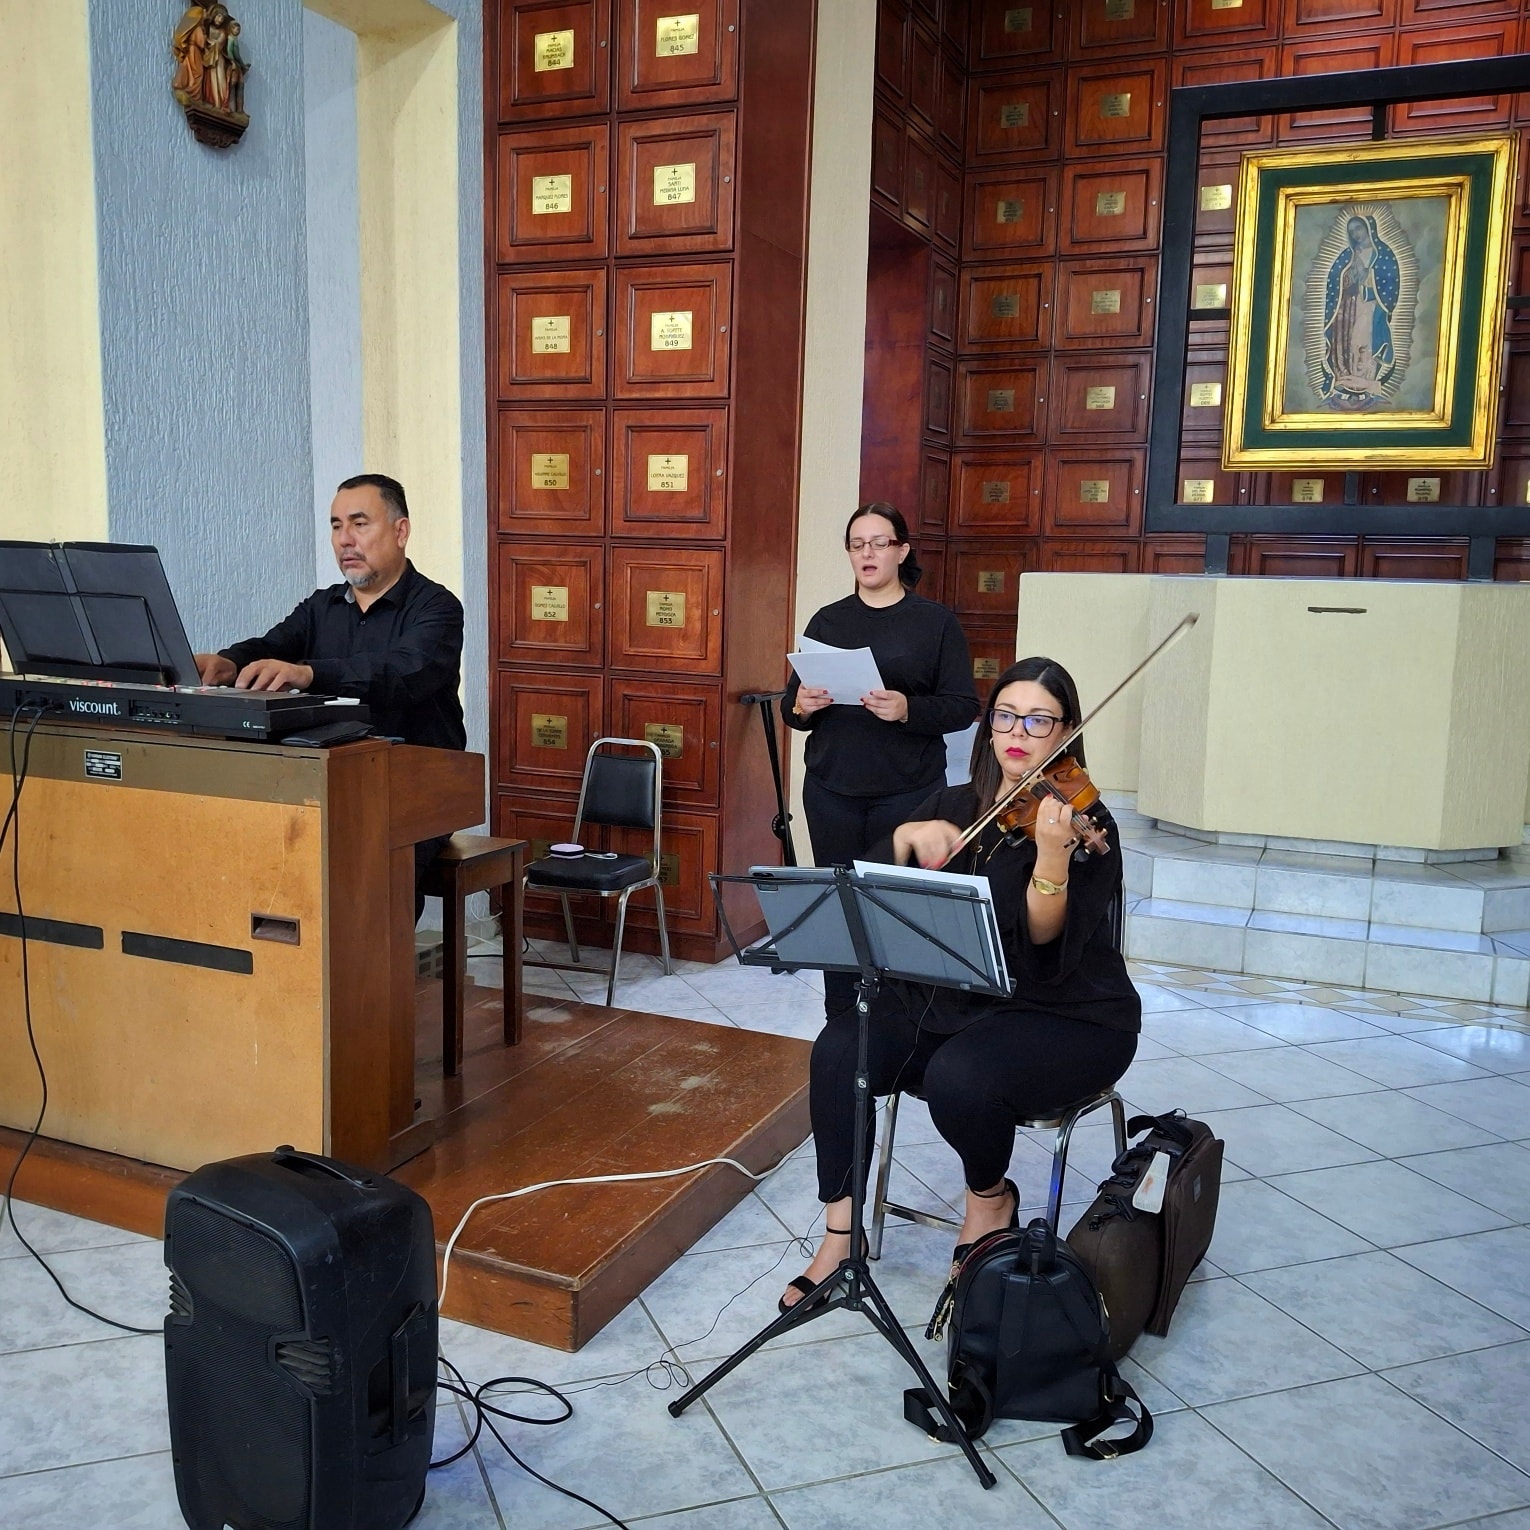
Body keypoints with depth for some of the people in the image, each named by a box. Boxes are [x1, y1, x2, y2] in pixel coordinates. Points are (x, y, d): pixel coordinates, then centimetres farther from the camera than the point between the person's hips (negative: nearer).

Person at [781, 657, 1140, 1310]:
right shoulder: (954, 807, 7)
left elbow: (1046, 946, -24)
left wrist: (1051, 854, -40)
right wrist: (909, 834, -20)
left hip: (1065, 1018, -5)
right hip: (953, 1001, 5)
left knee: (959, 1076, -34)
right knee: (840, 1049, -20)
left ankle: (991, 1196, 0)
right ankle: (839, 1237, -6)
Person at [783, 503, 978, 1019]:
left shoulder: (936, 622, 2)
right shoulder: (827, 621, 11)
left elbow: (964, 706, -3)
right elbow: (791, 704, 13)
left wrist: (909, 710, -21)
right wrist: (800, 707, -11)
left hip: (907, 792, -2)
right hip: (831, 790, 3)